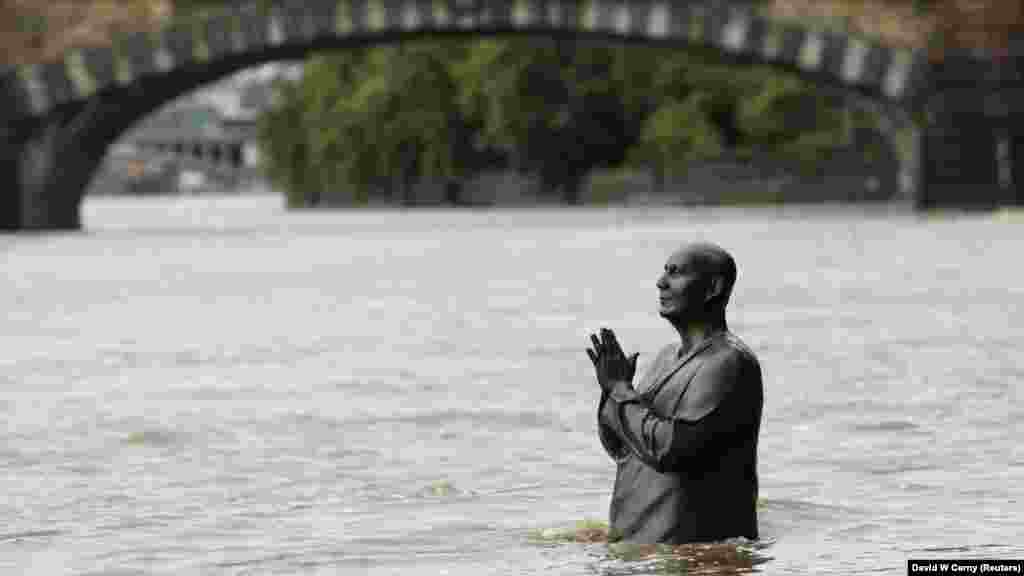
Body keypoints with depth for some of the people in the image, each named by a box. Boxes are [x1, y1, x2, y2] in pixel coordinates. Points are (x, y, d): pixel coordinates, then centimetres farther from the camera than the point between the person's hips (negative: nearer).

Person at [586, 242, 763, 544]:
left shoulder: (730, 363, -16)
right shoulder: (670, 357, 15)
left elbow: (669, 450, -25)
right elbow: (620, 447, 15)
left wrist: (621, 391, -13)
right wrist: (614, 387, -3)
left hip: (696, 550, -9)